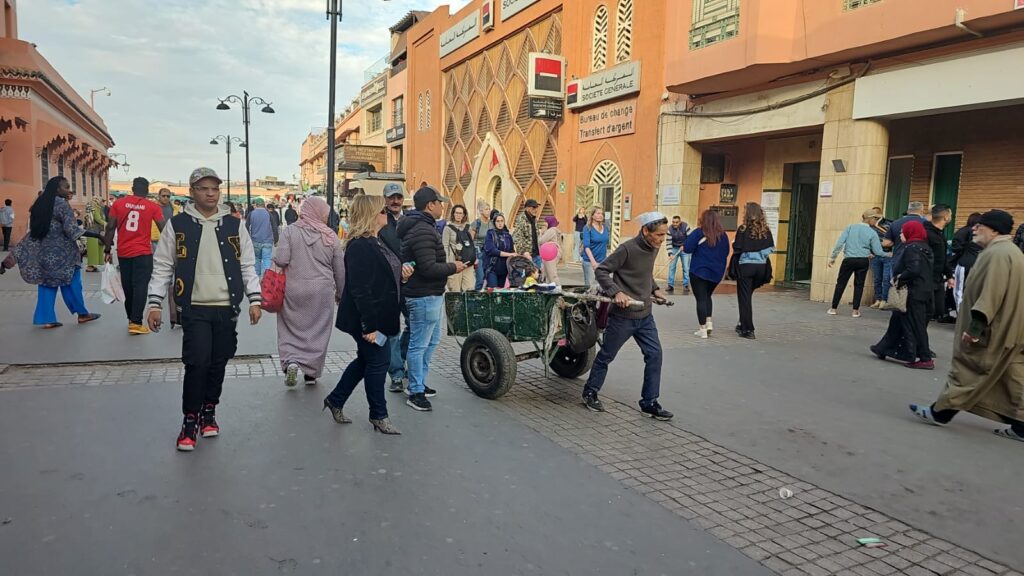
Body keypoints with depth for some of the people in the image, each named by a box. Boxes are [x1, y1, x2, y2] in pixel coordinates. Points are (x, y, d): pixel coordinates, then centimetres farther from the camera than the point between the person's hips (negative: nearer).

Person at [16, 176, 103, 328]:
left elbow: (33, 228, 15)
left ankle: (47, 319, 5)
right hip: (61, 251, -7)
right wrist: (97, 235, -21)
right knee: (71, 282, 4)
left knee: (47, 282, 8)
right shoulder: (62, 204, -12)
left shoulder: (40, 204, 11)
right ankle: (82, 313, 14)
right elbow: (71, 229, -20)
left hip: (43, 250, 7)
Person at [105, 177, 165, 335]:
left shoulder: (119, 203, 3)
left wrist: (107, 250, 7)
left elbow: (110, 228, 1)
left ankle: (131, 318, 29)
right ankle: (135, 323, -8)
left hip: (123, 253, 3)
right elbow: (164, 229, -4)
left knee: (128, 287, 15)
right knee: (140, 287, -2)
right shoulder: (152, 206, -3)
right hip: (143, 253, -3)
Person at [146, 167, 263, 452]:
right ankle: (190, 420, 10)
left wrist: (254, 300, -1)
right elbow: (162, 267, 4)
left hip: (226, 308, 2)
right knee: (197, 363, -8)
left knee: (218, 364, 10)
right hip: (194, 308, -2)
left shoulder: (234, 225, 6)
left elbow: (248, 265, 7)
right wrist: (155, 304, -2)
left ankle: (209, 412, 29)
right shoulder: (177, 225, 1)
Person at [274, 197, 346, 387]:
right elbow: (340, 270, 5)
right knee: (318, 331, 12)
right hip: (322, 292, 1)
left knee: (291, 328, 13)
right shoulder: (330, 236, 1)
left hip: (293, 290, -1)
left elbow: (281, 260, -13)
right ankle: (311, 373, 18)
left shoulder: (290, 231, -4)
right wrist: (340, 293, 18)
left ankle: (291, 362, -7)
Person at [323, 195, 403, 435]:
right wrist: (369, 326, -26)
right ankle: (379, 416, 18)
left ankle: (335, 400, 35)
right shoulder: (360, 246, -22)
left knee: (366, 360, 20)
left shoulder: (376, 241, 11)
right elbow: (360, 289, -26)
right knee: (378, 361, 1)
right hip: (367, 318, -10)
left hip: (378, 316, 10)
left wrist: (400, 272, 9)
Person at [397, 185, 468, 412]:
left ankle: (419, 382, 32)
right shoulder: (423, 231, -21)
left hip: (432, 294, 11)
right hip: (423, 297, -11)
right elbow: (429, 268, -26)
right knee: (419, 345, -2)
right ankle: (416, 392, 7)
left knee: (432, 341, 21)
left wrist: (451, 264, 12)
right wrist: (453, 267, -13)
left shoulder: (421, 227, 15)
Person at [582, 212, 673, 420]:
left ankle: (649, 402, 13)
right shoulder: (627, 249, -19)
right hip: (623, 315, -7)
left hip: (645, 315, 7)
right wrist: (617, 292, -28)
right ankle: (590, 392, 28)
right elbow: (602, 271, -17)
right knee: (607, 355, 9)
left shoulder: (653, 249, 4)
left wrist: (655, 289, 7)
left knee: (654, 355, 2)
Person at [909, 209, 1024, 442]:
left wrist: (976, 325, -26)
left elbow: (991, 294, -26)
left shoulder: (997, 253, -19)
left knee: (966, 370, -1)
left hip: (994, 330, -10)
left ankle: (941, 412, 8)